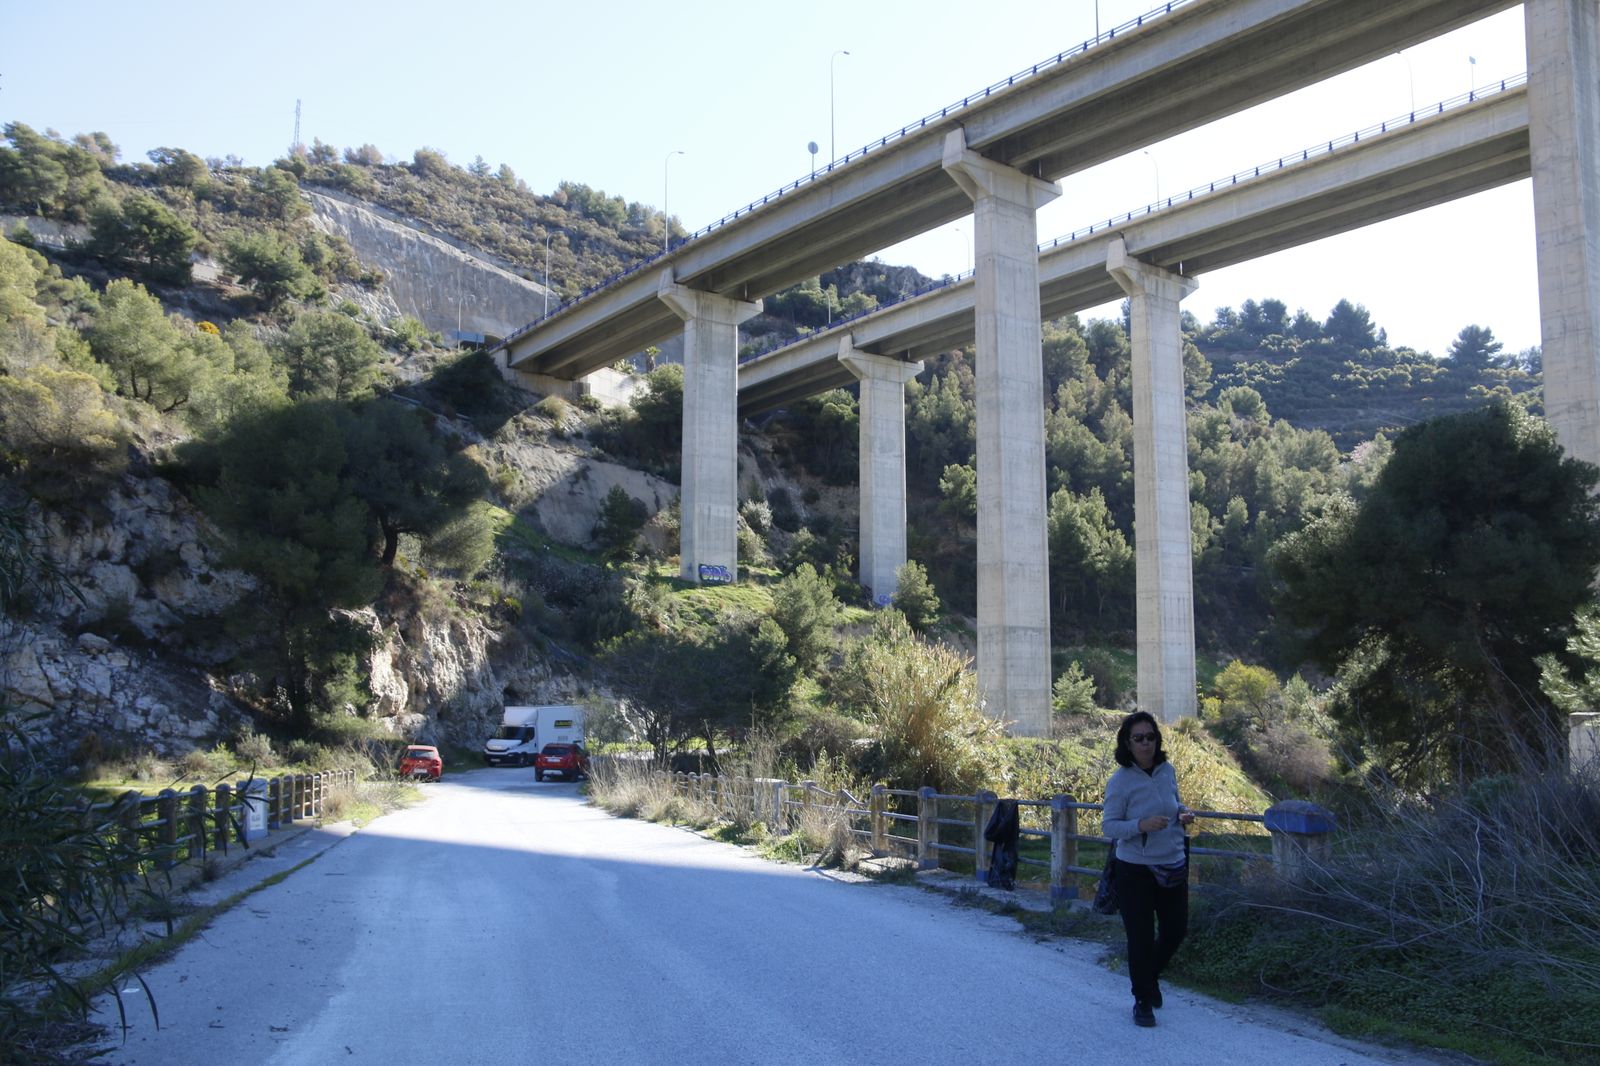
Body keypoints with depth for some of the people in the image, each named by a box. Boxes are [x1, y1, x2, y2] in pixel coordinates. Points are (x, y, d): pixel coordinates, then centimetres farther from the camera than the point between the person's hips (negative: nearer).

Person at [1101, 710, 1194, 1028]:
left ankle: (1150, 976, 43)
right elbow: (1108, 825, -12)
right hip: (1136, 870, -5)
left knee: (1176, 930, 14)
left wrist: (1183, 812, -5)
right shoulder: (1120, 781, -14)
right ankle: (1142, 1000, 21)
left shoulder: (1167, 770, 1)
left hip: (1174, 866, 5)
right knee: (1141, 937, 1)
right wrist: (1141, 825, -28)